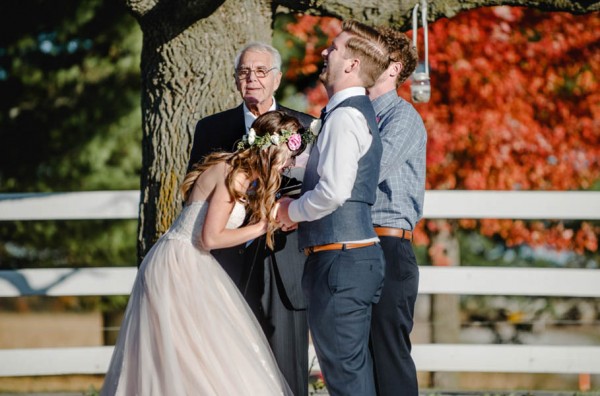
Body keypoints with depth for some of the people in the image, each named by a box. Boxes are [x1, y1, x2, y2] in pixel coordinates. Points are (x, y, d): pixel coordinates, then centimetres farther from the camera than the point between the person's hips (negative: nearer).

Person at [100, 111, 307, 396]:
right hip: (178, 265, -9)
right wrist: (262, 227, -12)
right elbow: (211, 237, -20)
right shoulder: (235, 175, -18)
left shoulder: (236, 171, 10)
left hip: (184, 264, 9)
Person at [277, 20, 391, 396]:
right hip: (357, 255, 10)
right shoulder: (358, 112, 18)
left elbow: (334, 191, -23)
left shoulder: (345, 116, -14)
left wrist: (291, 211, -8)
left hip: (340, 261, -10)